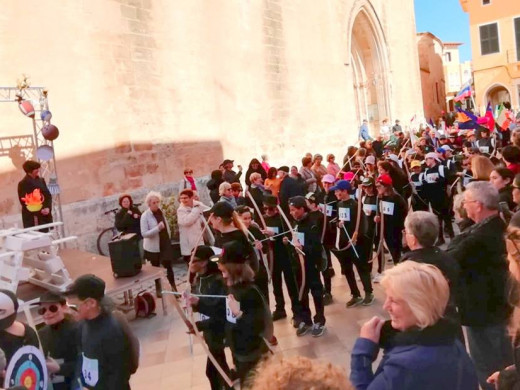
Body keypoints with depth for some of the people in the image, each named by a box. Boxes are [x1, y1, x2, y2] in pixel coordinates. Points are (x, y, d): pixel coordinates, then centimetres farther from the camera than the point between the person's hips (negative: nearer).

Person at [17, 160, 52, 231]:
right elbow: (24, 201, -10)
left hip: (44, 215, 5)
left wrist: (48, 208, -10)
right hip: (31, 217, -5)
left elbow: (48, 195, 9)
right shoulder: (23, 184, -7)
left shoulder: (41, 180, 9)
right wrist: (39, 210, -17)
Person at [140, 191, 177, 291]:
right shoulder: (145, 216, -15)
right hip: (153, 247, -4)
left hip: (165, 244, 4)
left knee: (168, 265, 5)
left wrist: (168, 238, 13)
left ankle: (173, 287, 18)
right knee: (156, 268, 9)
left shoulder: (160, 211, 2)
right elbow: (144, 233, -21)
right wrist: (158, 228, -30)